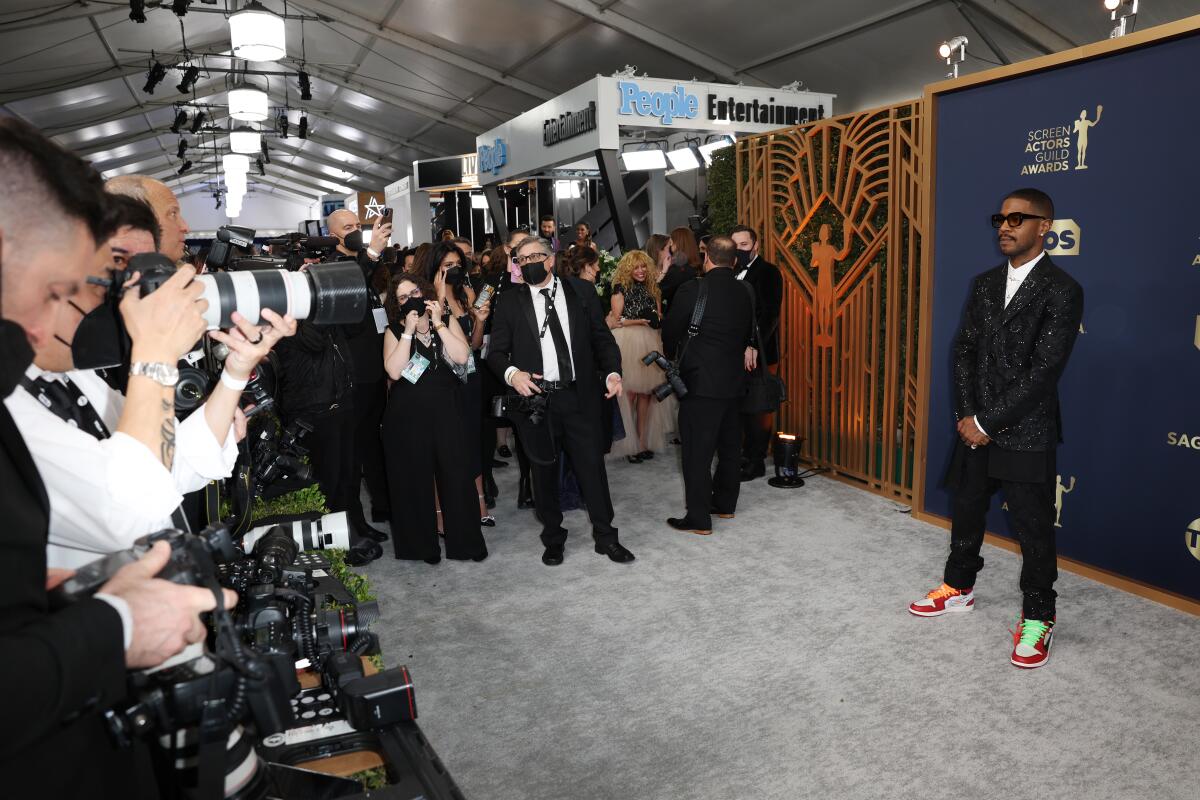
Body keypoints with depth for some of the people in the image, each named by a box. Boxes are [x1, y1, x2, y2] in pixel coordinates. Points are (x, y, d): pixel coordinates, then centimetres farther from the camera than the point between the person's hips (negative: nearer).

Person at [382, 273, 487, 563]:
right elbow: (394, 371, -11)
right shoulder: (394, 331, 5)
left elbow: (462, 357, -9)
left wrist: (437, 323, -9)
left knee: (456, 474, -1)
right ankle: (421, 544, 20)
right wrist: (409, 331, -11)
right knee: (414, 478, 5)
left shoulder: (448, 321, 8)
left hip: (446, 411, 0)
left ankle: (465, 540, 14)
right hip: (408, 415, 0)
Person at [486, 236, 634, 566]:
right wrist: (512, 373, -18)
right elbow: (496, 352, 3)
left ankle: (606, 537, 20)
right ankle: (553, 538, 29)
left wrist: (612, 371, -9)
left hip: (579, 395, 0)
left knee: (592, 465, 4)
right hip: (535, 397, 0)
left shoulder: (581, 291, 5)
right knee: (545, 470, 12)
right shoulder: (510, 303, 3)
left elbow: (602, 338, 6)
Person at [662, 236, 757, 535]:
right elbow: (749, 332, 13)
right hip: (734, 380, 7)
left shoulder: (693, 290, -13)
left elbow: (670, 331, -4)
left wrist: (675, 354, 14)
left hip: (700, 382, -7)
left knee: (697, 451, -1)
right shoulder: (744, 293, 5)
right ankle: (725, 504, 31)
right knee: (729, 445, 18)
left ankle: (699, 518, 3)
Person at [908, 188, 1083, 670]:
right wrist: (966, 415, -6)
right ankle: (959, 588, 38)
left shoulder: (1062, 291, -11)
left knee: (1033, 529, 5)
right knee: (966, 512, 18)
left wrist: (988, 422, -16)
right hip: (975, 427, 6)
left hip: (1026, 435, -6)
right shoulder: (984, 284, 8)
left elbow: (1043, 371, -16)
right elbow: (964, 350, 6)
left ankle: (1037, 618, 22)